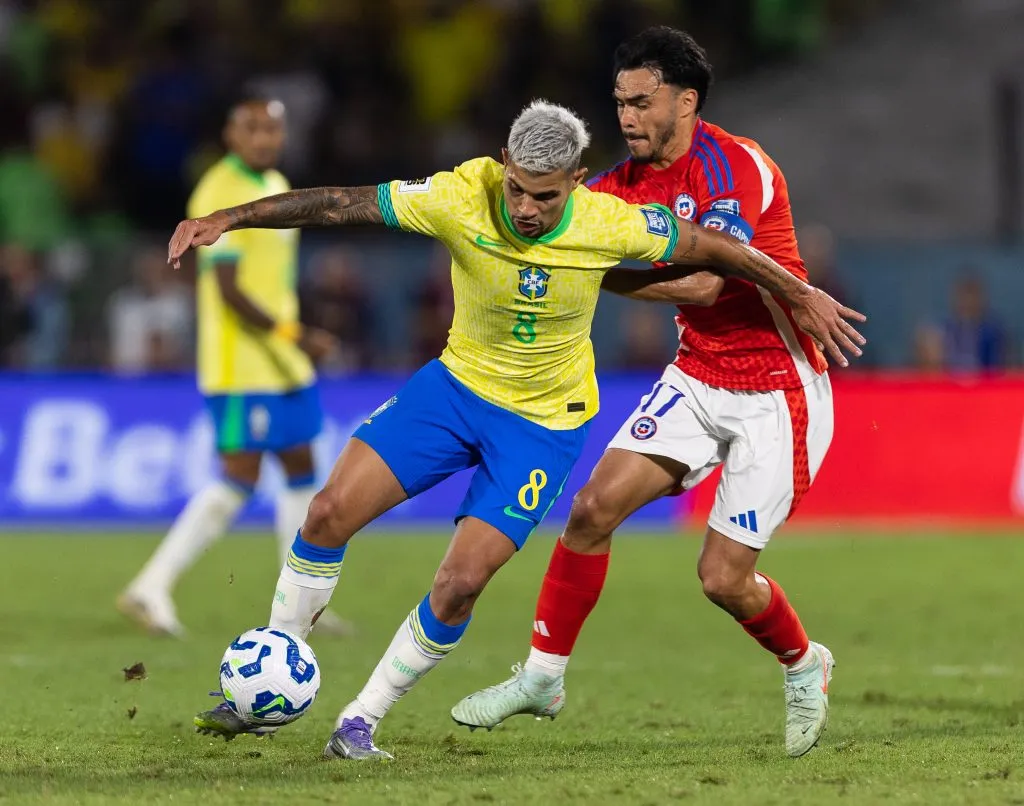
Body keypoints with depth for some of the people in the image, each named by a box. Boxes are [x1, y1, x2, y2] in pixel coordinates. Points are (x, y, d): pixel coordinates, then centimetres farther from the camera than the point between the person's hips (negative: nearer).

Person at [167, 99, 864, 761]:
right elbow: (342, 203, -20)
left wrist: (800, 296, 3)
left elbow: (711, 248, -7)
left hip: (545, 424, -2)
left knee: (460, 585, -14)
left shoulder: (611, 224, -23)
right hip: (458, 383, 2)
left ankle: (363, 720, 7)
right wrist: (226, 220, -23)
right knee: (331, 513, -10)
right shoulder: (461, 198, -22)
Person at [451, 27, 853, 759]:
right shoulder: (629, 182, 2)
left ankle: (805, 668, 24)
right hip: (698, 377, 6)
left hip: (778, 390, -6)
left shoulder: (740, 169, -20)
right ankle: (542, 677, 4)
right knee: (594, 507, -9)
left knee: (724, 577, -7)